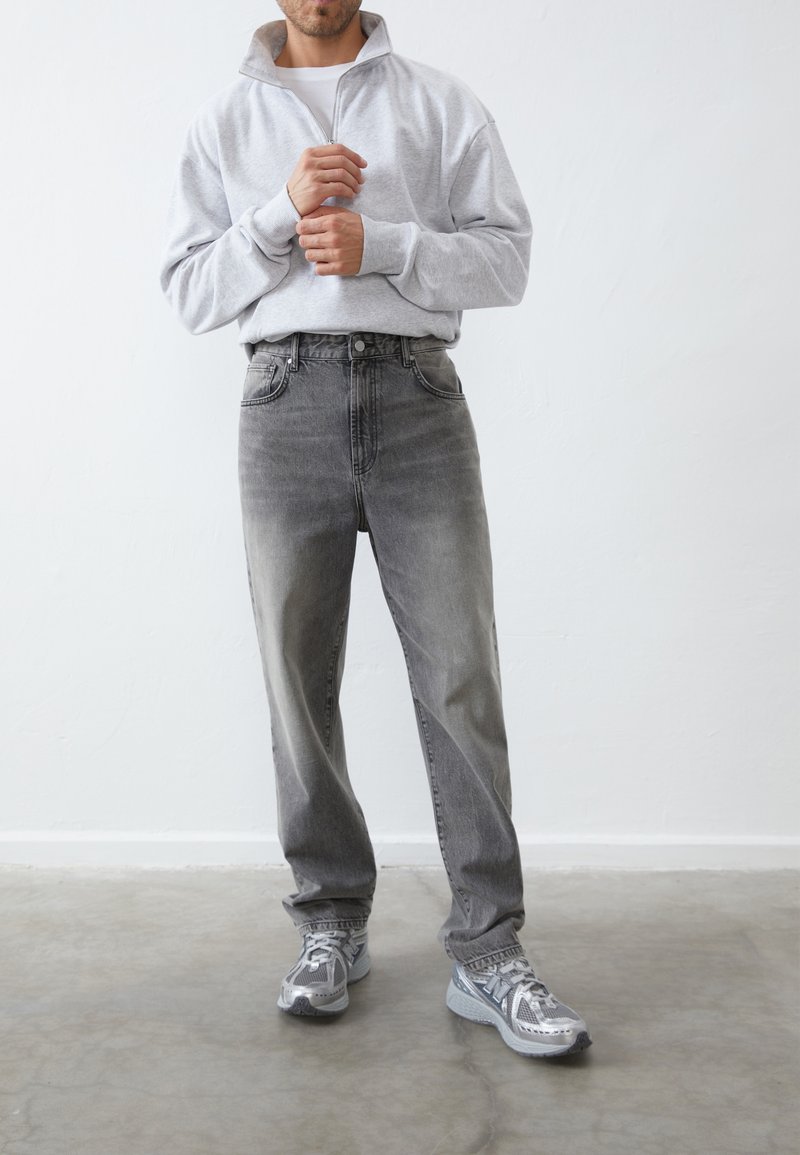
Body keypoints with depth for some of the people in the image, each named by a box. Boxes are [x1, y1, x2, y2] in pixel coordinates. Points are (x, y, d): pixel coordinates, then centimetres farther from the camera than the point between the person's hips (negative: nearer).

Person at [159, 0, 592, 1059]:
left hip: (416, 395, -1)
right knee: (300, 680, 3)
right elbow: (188, 290, 9)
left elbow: (507, 256, 5)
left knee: (460, 675, -6)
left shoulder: (441, 104, 13)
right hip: (287, 403, 2)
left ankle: (488, 951, 1)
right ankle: (332, 923, 17)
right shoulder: (225, 121, 16)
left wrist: (379, 242, -9)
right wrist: (283, 213, -6)